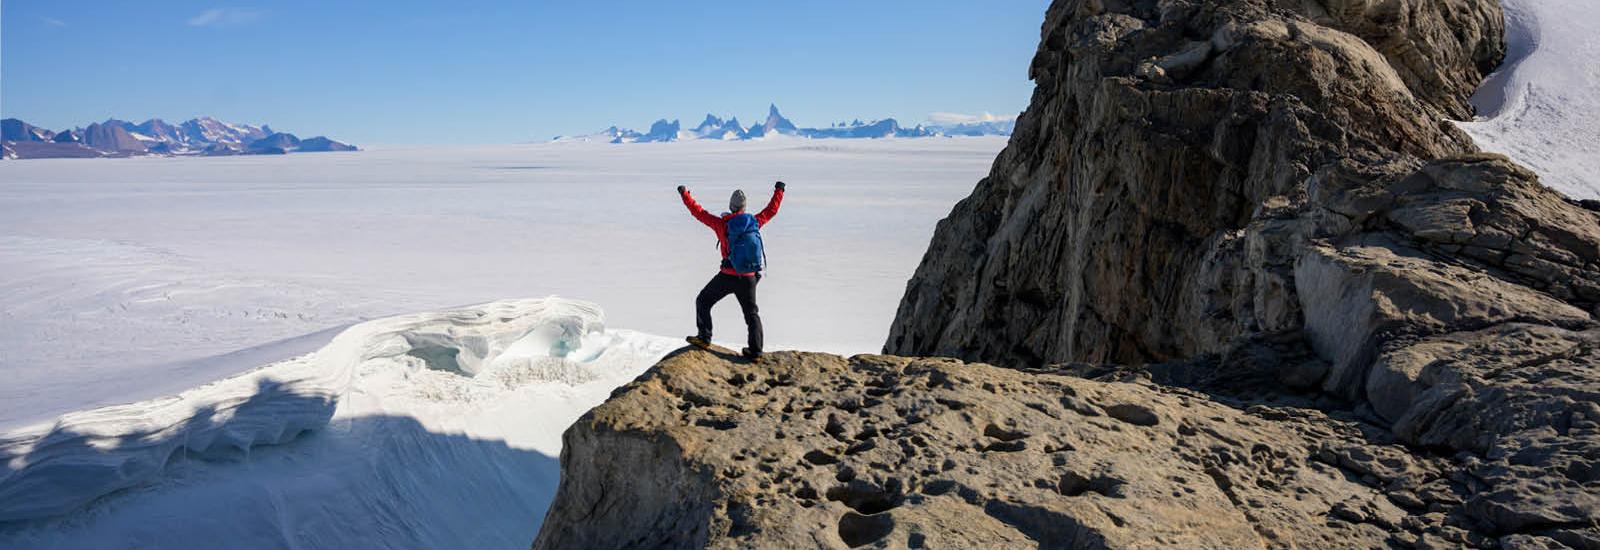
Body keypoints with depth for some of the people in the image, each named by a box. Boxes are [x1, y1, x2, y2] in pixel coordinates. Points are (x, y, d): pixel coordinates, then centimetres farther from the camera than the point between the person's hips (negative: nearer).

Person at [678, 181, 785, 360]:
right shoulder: (753, 222, 1)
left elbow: (699, 212, 2)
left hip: (727, 276, -3)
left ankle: (704, 338, 7)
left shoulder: (721, 223, -5)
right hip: (749, 277, 3)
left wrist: (685, 194, 14)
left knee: (703, 301, 15)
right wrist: (779, 191, 31)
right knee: (751, 313, 17)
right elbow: (771, 210, 17)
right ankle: (755, 350, 13)